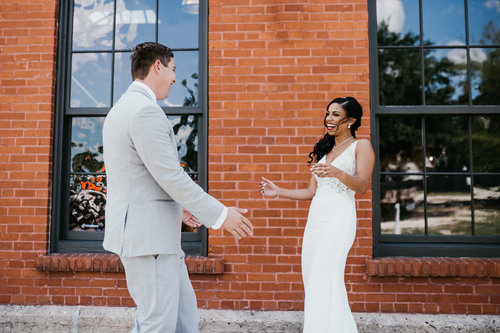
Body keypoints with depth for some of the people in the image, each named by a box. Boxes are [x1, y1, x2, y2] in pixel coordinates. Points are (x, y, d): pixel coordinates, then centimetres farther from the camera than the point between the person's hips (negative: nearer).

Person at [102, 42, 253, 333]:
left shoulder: (122, 108, 17)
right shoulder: (146, 110, -17)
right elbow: (171, 176, -21)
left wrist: (178, 206, 25)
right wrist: (220, 215, -13)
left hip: (155, 234, 11)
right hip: (147, 235, -11)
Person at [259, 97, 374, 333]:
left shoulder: (361, 146, 4)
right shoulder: (323, 150, 22)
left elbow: (362, 186, -10)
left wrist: (337, 173, -27)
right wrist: (278, 192, 12)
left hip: (339, 218, -6)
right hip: (315, 218, 7)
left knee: (325, 280, -14)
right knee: (311, 278, 3)